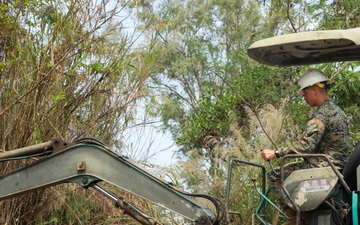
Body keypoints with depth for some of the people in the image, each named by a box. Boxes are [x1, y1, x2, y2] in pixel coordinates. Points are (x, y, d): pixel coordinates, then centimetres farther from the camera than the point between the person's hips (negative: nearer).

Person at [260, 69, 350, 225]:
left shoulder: (321, 114, -16)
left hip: (323, 166, -10)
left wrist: (275, 153, -21)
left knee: (274, 176, -8)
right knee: (287, 168, 26)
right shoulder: (337, 111, 15)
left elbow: (305, 146, -24)